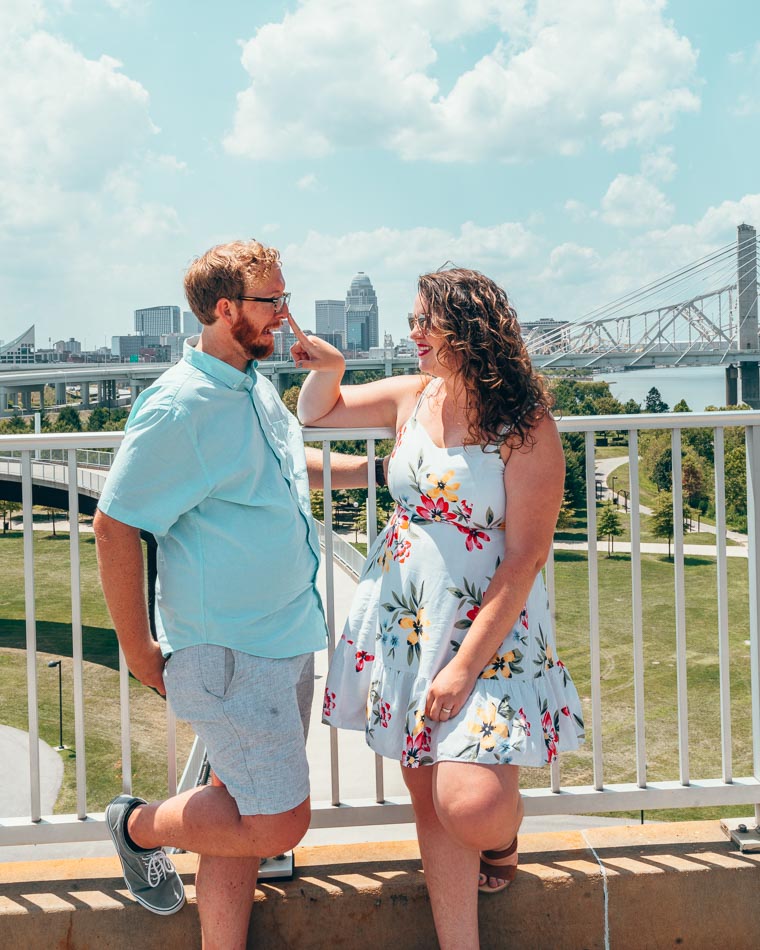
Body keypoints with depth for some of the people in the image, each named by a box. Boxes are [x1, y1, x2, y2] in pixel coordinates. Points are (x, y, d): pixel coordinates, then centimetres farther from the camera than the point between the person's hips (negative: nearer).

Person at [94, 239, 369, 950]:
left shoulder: (254, 385, 8)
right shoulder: (180, 407, -19)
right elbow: (115, 528, -16)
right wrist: (141, 653, -12)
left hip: (288, 639, 8)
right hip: (231, 655, -8)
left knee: (246, 814, 14)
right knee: (277, 823, -2)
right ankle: (140, 828, 22)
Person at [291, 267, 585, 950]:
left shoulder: (527, 428, -11)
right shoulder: (413, 396, 6)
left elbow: (525, 558, -13)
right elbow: (317, 414, 21)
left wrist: (466, 662, -17)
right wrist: (329, 365, -2)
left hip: (488, 630, -5)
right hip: (403, 622, 5)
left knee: (470, 804, -16)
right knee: (431, 802, 7)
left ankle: (502, 843, 21)